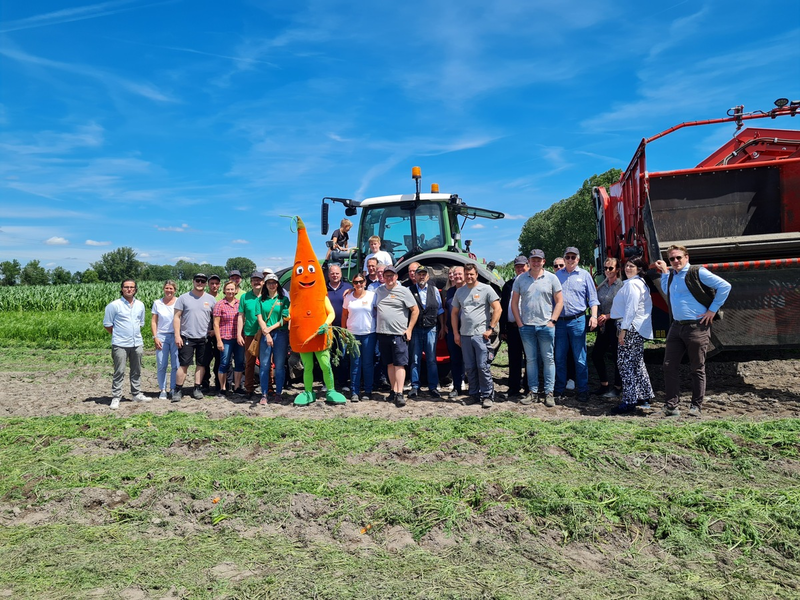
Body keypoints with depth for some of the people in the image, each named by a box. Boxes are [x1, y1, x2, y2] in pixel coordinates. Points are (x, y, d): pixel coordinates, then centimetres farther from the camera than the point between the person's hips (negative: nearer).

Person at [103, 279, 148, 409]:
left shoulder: (140, 305, 10)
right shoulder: (114, 305, -6)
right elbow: (107, 324, -1)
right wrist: (118, 335, 4)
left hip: (137, 343, 5)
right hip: (120, 345, -5)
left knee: (136, 371, 12)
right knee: (119, 372, -3)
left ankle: (137, 394, 23)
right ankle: (116, 397, 4)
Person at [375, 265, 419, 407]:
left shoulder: (403, 291, -2)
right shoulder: (379, 291, 12)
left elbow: (415, 310, -2)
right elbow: (376, 309, 25)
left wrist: (409, 329, -5)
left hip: (398, 334, -5)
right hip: (383, 333, 5)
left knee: (399, 364, -6)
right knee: (390, 364, 10)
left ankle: (400, 394, -9)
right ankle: (393, 391, 17)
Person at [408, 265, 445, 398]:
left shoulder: (434, 290, 9)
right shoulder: (409, 291, 1)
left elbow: (440, 310, 13)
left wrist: (442, 327, 10)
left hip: (431, 329, 1)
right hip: (415, 329, -1)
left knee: (431, 360, 4)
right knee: (415, 360, 4)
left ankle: (433, 387, 10)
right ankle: (415, 387, 12)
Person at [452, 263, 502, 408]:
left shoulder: (486, 289, -2)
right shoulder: (460, 291, 13)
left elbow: (498, 309, -6)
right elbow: (454, 313, 18)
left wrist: (491, 329, -10)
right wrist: (455, 333, 10)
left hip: (480, 334, -5)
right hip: (464, 335, 5)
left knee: (483, 366, -6)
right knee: (469, 367, 9)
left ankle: (487, 396, 3)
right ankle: (474, 394, 20)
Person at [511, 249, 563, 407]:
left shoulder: (551, 278, 3)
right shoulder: (520, 279, 6)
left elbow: (559, 301, 4)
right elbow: (514, 303, 8)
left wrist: (552, 320, -5)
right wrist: (519, 323, 0)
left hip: (546, 325, -1)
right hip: (526, 326, 1)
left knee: (548, 359, 3)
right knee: (530, 359, 8)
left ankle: (549, 392, 9)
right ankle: (532, 391, 16)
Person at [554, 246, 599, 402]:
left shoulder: (584, 275, 5)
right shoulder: (557, 275, 12)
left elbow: (592, 297, 4)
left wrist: (594, 315, -9)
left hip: (577, 321, -3)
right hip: (559, 321, 3)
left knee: (580, 358, 0)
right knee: (559, 357, 7)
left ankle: (583, 391, 7)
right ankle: (559, 389, 16)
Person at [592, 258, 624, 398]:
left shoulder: (622, 285, -9)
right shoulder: (602, 285, 12)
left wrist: (608, 316, -16)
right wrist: (597, 318, 2)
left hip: (616, 324, -7)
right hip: (603, 325, 7)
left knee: (617, 356, 0)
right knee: (596, 354, 8)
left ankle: (617, 388, 13)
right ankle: (604, 384, 23)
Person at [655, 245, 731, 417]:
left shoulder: (698, 273, -7)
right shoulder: (671, 276, 14)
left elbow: (725, 286, -9)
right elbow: (666, 291, 34)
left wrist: (713, 309, -9)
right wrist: (664, 271, 22)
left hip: (696, 327, -7)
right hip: (676, 326, 7)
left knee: (697, 368, 3)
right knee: (669, 366, 1)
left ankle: (696, 406, 12)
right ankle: (672, 405, 6)